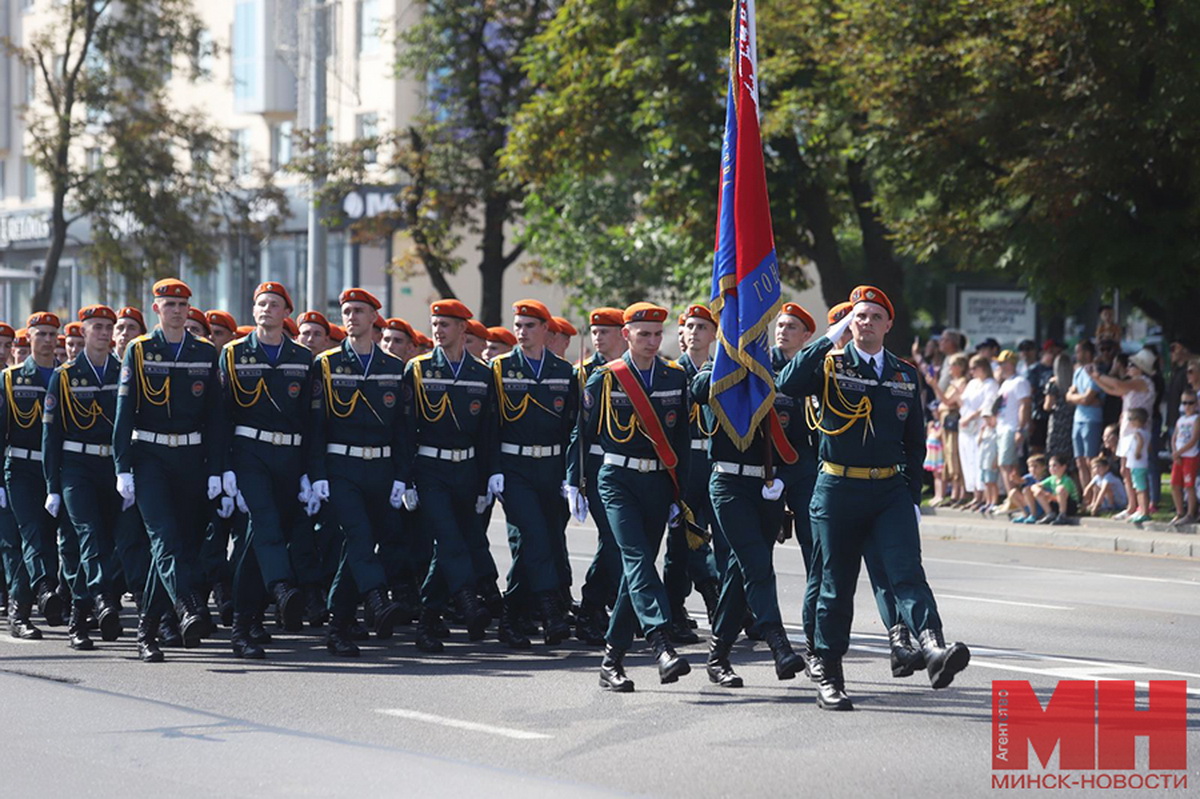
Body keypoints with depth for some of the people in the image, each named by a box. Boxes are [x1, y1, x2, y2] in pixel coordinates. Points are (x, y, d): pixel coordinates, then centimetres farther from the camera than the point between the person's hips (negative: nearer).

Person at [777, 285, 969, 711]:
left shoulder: (904, 375, 12)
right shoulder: (830, 365, 2)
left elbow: (914, 441, 17)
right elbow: (788, 383, -20)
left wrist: (913, 497, 10)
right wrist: (831, 337, -18)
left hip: (891, 491, 2)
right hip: (838, 490, -2)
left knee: (907, 572, -16)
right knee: (836, 585, 4)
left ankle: (934, 649, -35)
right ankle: (829, 678, 13)